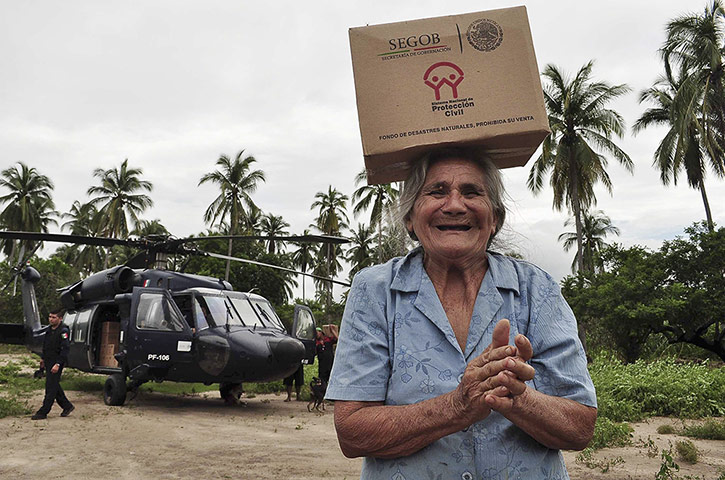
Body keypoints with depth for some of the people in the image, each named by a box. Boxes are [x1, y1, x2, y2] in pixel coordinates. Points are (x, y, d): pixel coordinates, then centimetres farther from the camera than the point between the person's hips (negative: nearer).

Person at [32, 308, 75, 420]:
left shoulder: (63, 331, -15)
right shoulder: (50, 330, 11)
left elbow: (65, 349, -20)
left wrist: (58, 364, -24)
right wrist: (43, 358, 24)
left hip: (57, 363, -9)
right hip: (48, 362, 9)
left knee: (51, 388, -4)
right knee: (55, 386, 14)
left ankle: (43, 412, 1)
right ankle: (67, 406, 25)